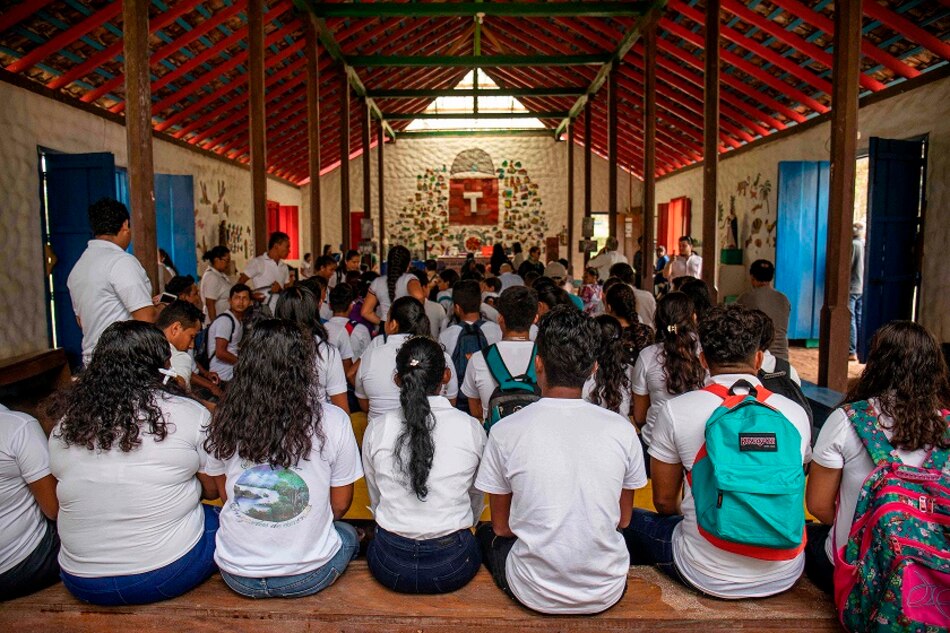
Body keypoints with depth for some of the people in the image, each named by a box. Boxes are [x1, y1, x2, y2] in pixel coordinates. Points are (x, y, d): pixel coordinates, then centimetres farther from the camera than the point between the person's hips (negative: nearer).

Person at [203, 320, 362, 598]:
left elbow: (224, 494, 5)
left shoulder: (223, 419, -10)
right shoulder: (333, 421, -17)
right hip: (308, 577, -3)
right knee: (349, 534, 29)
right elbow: (340, 505, -4)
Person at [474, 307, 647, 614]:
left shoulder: (505, 431, -14)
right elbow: (623, 520, 5)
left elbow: (501, 526, -1)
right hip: (607, 593, 2)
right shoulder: (622, 430, -10)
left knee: (486, 533, 27)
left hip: (535, 594, -2)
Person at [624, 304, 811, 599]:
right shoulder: (795, 413, -2)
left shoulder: (674, 411, -11)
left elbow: (664, 502, 0)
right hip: (785, 575, 4)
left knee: (628, 520, 20)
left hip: (708, 578, -4)